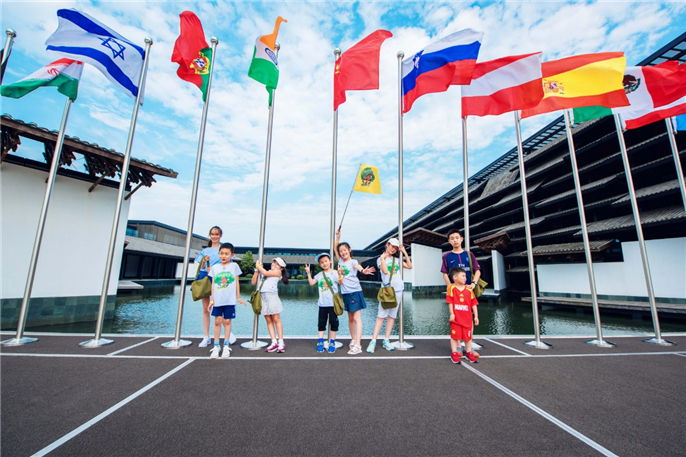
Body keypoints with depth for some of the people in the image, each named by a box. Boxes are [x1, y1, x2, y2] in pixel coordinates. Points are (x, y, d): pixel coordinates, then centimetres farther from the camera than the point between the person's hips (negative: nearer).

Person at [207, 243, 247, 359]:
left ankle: (226, 346, 16)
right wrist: (211, 299, 5)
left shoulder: (234, 266, 3)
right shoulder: (215, 267, 7)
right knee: (217, 321, 4)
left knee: (227, 321, 4)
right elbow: (213, 284, 8)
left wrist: (238, 297, 6)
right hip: (217, 300, 2)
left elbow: (236, 283, 6)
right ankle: (216, 346, 15)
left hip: (230, 300, -1)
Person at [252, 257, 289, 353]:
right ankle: (274, 342, 5)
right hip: (262, 296, 5)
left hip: (272, 296, -5)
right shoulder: (263, 272, 23)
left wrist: (258, 266, 10)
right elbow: (254, 282, 18)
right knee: (269, 321, 3)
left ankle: (281, 342, 1)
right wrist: (257, 270, 11)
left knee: (276, 319, -4)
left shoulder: (277, 272, 7)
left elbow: (265, 273, -6)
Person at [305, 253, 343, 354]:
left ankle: (332, 342, 17)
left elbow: (341, 283, -15)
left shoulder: (334, 273, -4)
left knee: (333, 322, 4)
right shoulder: (319, 274, 9)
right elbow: (311, 283, 6)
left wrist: (340, 274, -32)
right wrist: (308, 273, 1)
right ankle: (320, 342, 20)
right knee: (321, 323, 10)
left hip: (333, 303, -4)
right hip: (322, 303, 4)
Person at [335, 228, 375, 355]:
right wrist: (338, 236, 7)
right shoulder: (341, 261, 9)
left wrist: (363, 270, -53)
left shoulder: (353, 261, -8)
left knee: (357, 318, -7)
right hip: (345, 293, 6)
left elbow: (358, 266, -31)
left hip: (355, 292, -6)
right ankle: (353, 339, 30)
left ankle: (358, 345, -8)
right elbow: (336, 248, 17)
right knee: (350, 318, 16)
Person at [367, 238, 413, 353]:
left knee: (392, 315, 6)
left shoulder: (397, 259, 17)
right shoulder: (380, 259, 5)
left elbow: (410, 266, 9)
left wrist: (405, 252, 8)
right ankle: (373, 342, -6)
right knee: (381, 315, -9)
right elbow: (385, 271, -12)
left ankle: (386, 341, 13)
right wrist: (383, 258, -8)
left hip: (398, 290, 4)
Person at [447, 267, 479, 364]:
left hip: (467, 318, 3)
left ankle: (469, 353, 30)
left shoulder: (469, 290, 2)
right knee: (454, 336, 4)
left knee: (468, 336, 14)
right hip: (456, 318, -3)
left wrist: (476, 316, 5)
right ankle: (454, 354, 15)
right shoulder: (451, 288, -7)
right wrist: (451, 313, -10)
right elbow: (450, 302, -7)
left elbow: (473, 304, 6)